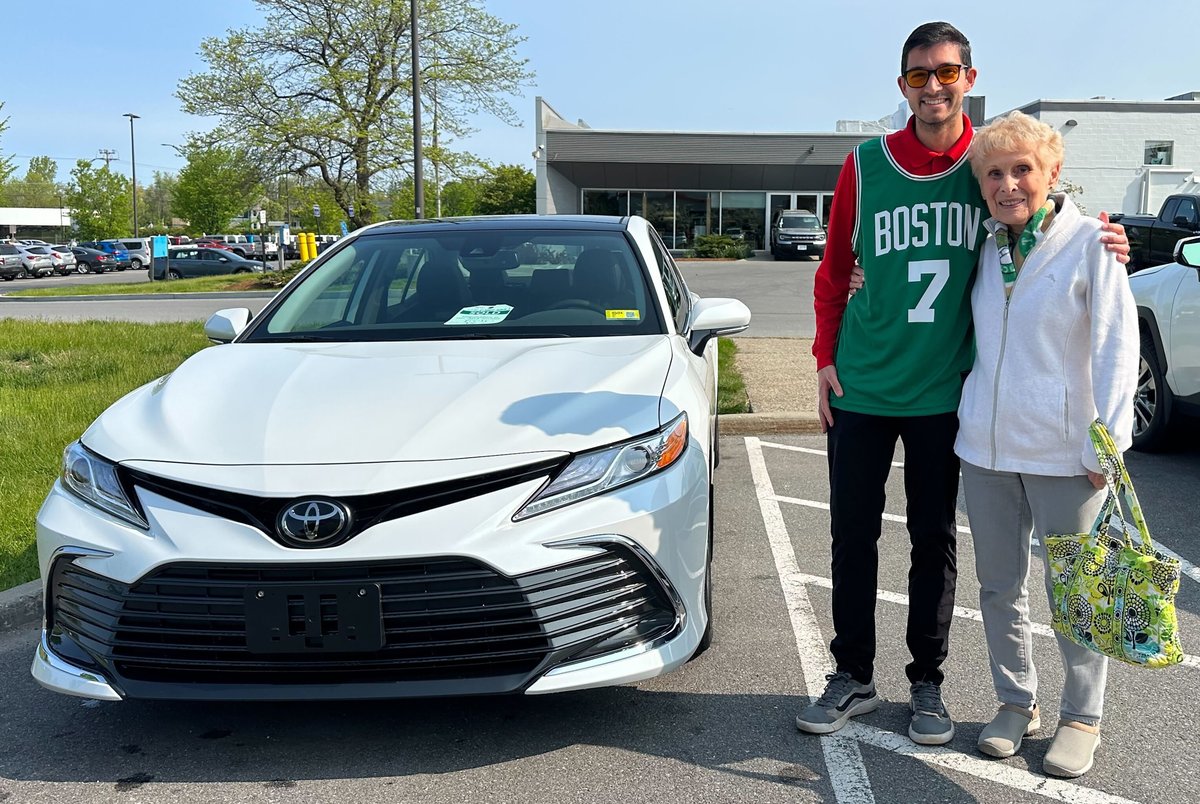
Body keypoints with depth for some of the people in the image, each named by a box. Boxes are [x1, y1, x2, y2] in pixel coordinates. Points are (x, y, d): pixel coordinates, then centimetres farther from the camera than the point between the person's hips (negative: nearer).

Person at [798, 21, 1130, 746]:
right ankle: (854, 676, 23)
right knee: (853, 535, 7)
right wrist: (826, 359, 0)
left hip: (945, 393, 0)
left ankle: (927, 682, 25)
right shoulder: (866, 164, 0)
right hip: (862, 388, 0)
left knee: (935, 541, 9)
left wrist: (1100, 245, -9)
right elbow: (835, 271, 6)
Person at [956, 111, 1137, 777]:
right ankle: (1015, 702, 30)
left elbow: (1117, 347, -6)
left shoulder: (1089, 242, -5)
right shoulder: (985, 249, 9)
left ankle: (1081, 717, 24)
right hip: (984, 447, 5)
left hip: (1061, 453, -4)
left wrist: (1106, 445, -12)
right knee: (999, 585, 13)